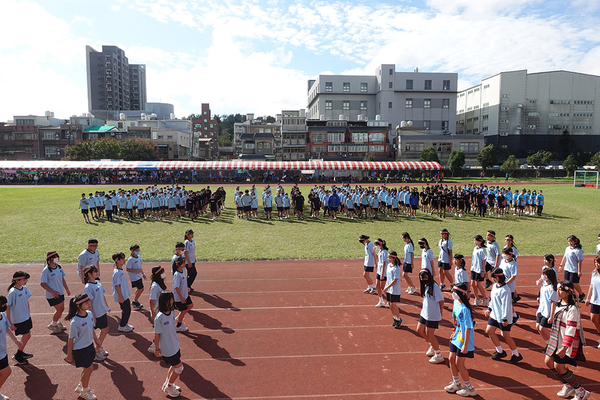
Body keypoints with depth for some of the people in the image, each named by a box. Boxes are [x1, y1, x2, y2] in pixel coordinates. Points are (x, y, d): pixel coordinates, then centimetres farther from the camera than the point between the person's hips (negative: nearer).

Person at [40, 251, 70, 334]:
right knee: (60, 309, -3)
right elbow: (42, 284, -15)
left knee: (61, 309, 14)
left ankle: (58, 323, 36)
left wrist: (67, 289, 11)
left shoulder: (59, 267, 4)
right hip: (52, 295, -7)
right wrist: (52, 292, -19)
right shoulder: (46, 271, -17)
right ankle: (53, 325, 19)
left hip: (60, 292, 7)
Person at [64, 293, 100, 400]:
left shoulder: (89, 314, -8)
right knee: (89, 368, 7)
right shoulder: (75, 322, -29)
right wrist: (69, 355, -10)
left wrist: (95, 339, 21)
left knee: (87, 368, 21)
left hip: (89, 345, 7)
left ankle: (80, 386, 47)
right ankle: (84, 391, 32)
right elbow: (71, 339, -19)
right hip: (80, 349, -7)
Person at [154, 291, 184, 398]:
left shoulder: (171, 312, -4)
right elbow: (157, 335, -17)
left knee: (173, 366, 21)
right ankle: (168, 387, 26)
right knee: (179, 368, 5)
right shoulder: (159, 318, -28)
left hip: (175, 346, 7)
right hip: (167, 348, -7)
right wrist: (157, 349, -7)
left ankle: (167, 384, 43)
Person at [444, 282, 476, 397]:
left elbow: (468, 328, -24)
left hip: (463, 340, -8)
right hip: (456, 337, 9)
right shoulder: (455, 303, 1)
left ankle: (469, 388, 22)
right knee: (451, 359, 16)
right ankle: (456, 383, 36)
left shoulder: (465, 309, -26)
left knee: (459, 363, 2)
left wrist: (465, 345, -23)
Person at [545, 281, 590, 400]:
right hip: (556, 341, 9)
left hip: (567, 343, -8)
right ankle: (568, 386, 27)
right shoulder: (559, 304, 6)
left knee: (559, 366, -5)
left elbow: (571, 330, -24)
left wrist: (564, 347, -27)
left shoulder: (572, 309, -20)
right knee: (548, 361, 9)